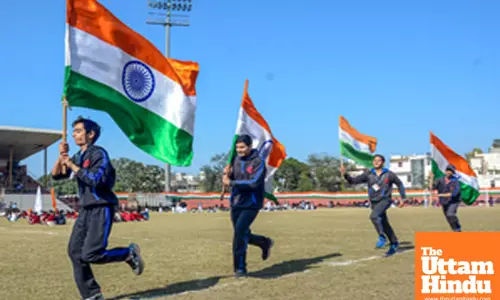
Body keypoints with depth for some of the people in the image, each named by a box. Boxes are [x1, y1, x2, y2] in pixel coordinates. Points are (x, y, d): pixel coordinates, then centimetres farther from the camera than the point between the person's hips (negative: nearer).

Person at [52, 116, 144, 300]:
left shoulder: (99, 154, -10)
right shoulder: (77, 157, 14)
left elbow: (96, 180, -24)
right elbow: (56, 176, 10)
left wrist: (72, 166, -19)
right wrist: (61, 157, -6)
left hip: (102, 209, -8)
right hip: (85, 209, 8)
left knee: (90, 254, -15)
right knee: (75, 252, 3)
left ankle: (129, 253, 7)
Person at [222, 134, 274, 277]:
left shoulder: (258, 162, -11)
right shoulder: (236, 160, 7)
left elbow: (254, 182, -21)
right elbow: (230, 180, 12)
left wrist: (231, 183, -24)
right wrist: (227, 174, -11)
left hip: (251, 204, -7)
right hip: (236, 203, 7)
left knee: (240, 232, -18)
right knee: (242, 235, 13)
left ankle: (240, 268, -8)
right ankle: (265, 243, 40)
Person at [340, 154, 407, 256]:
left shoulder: (389, 174, -5)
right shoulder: (368, 174, 1)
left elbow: (399, 184, 8)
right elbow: (353, 181, -4)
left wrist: (403, 198, 6)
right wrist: (345, 174, -20)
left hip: (385, 200, -4)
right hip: (374, 202, 4)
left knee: (374, 216, -29)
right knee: (385, 225, 12)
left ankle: (382, 237, -17)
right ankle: (394, 244, 29)